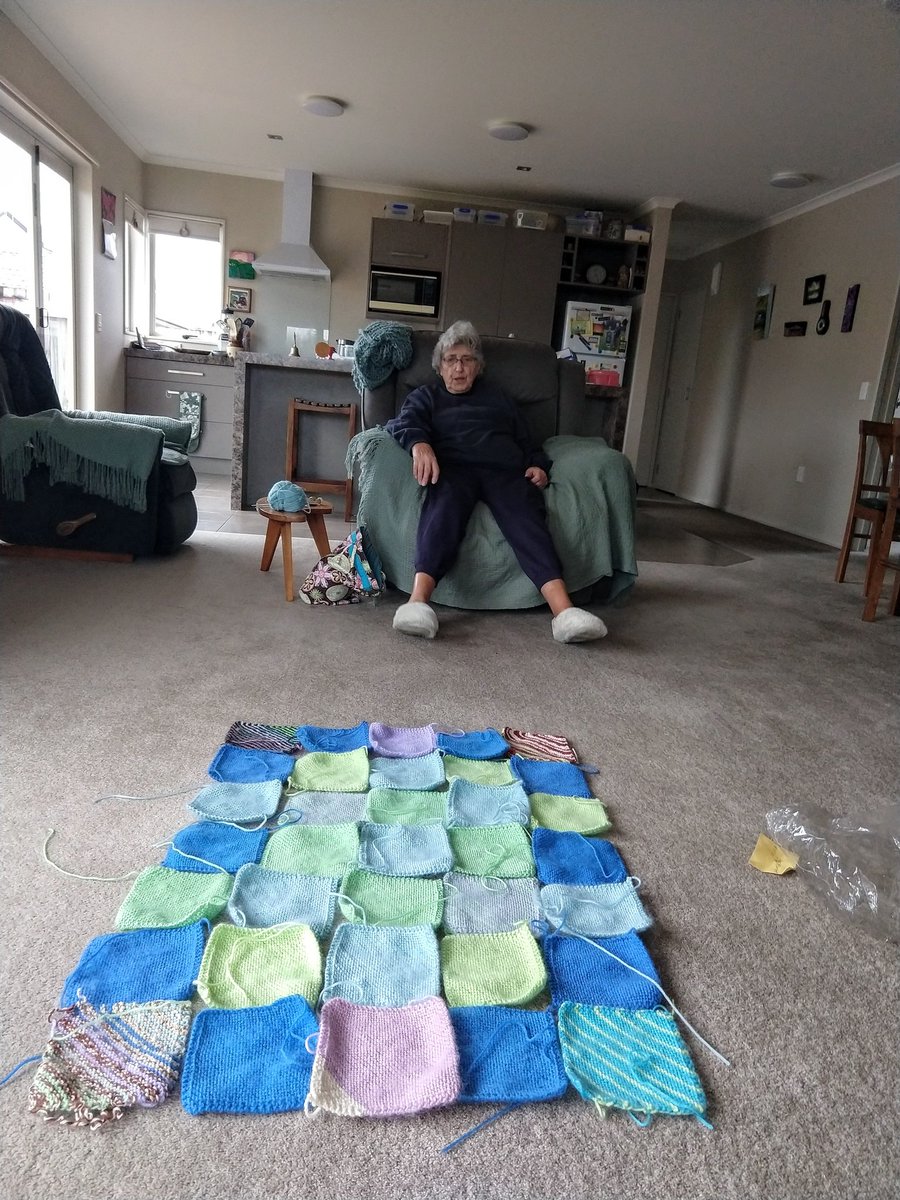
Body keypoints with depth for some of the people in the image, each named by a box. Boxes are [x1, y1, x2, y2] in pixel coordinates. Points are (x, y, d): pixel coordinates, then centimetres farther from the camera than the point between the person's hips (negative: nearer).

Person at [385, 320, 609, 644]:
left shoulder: (498, 397, 35)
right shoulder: (426, 396, 27)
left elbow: (526, 441, 29)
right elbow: (403, 423, 5)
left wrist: (538, 465, 5)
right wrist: (419, 443, -19)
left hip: (505, 469, 2)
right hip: (454, 467, -1)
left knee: (525, 514, -32)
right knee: (445, 502, -39)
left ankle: (564, 611, -54)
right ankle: (418, 600, -59)